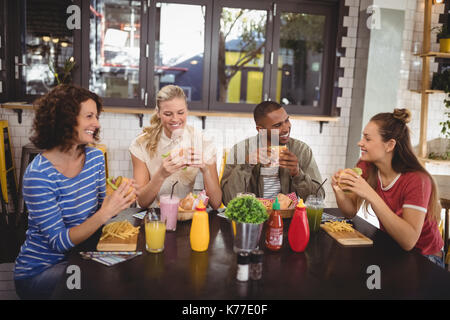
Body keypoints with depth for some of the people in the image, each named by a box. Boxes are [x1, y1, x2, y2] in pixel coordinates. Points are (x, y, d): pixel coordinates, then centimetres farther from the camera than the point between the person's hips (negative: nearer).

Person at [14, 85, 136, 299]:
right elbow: (60, 242, -22)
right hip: (39, 272, -6)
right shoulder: (39, 174, -23)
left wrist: (114, 203, -16)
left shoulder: (95, 157, -3)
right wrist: (105, 213, -33)